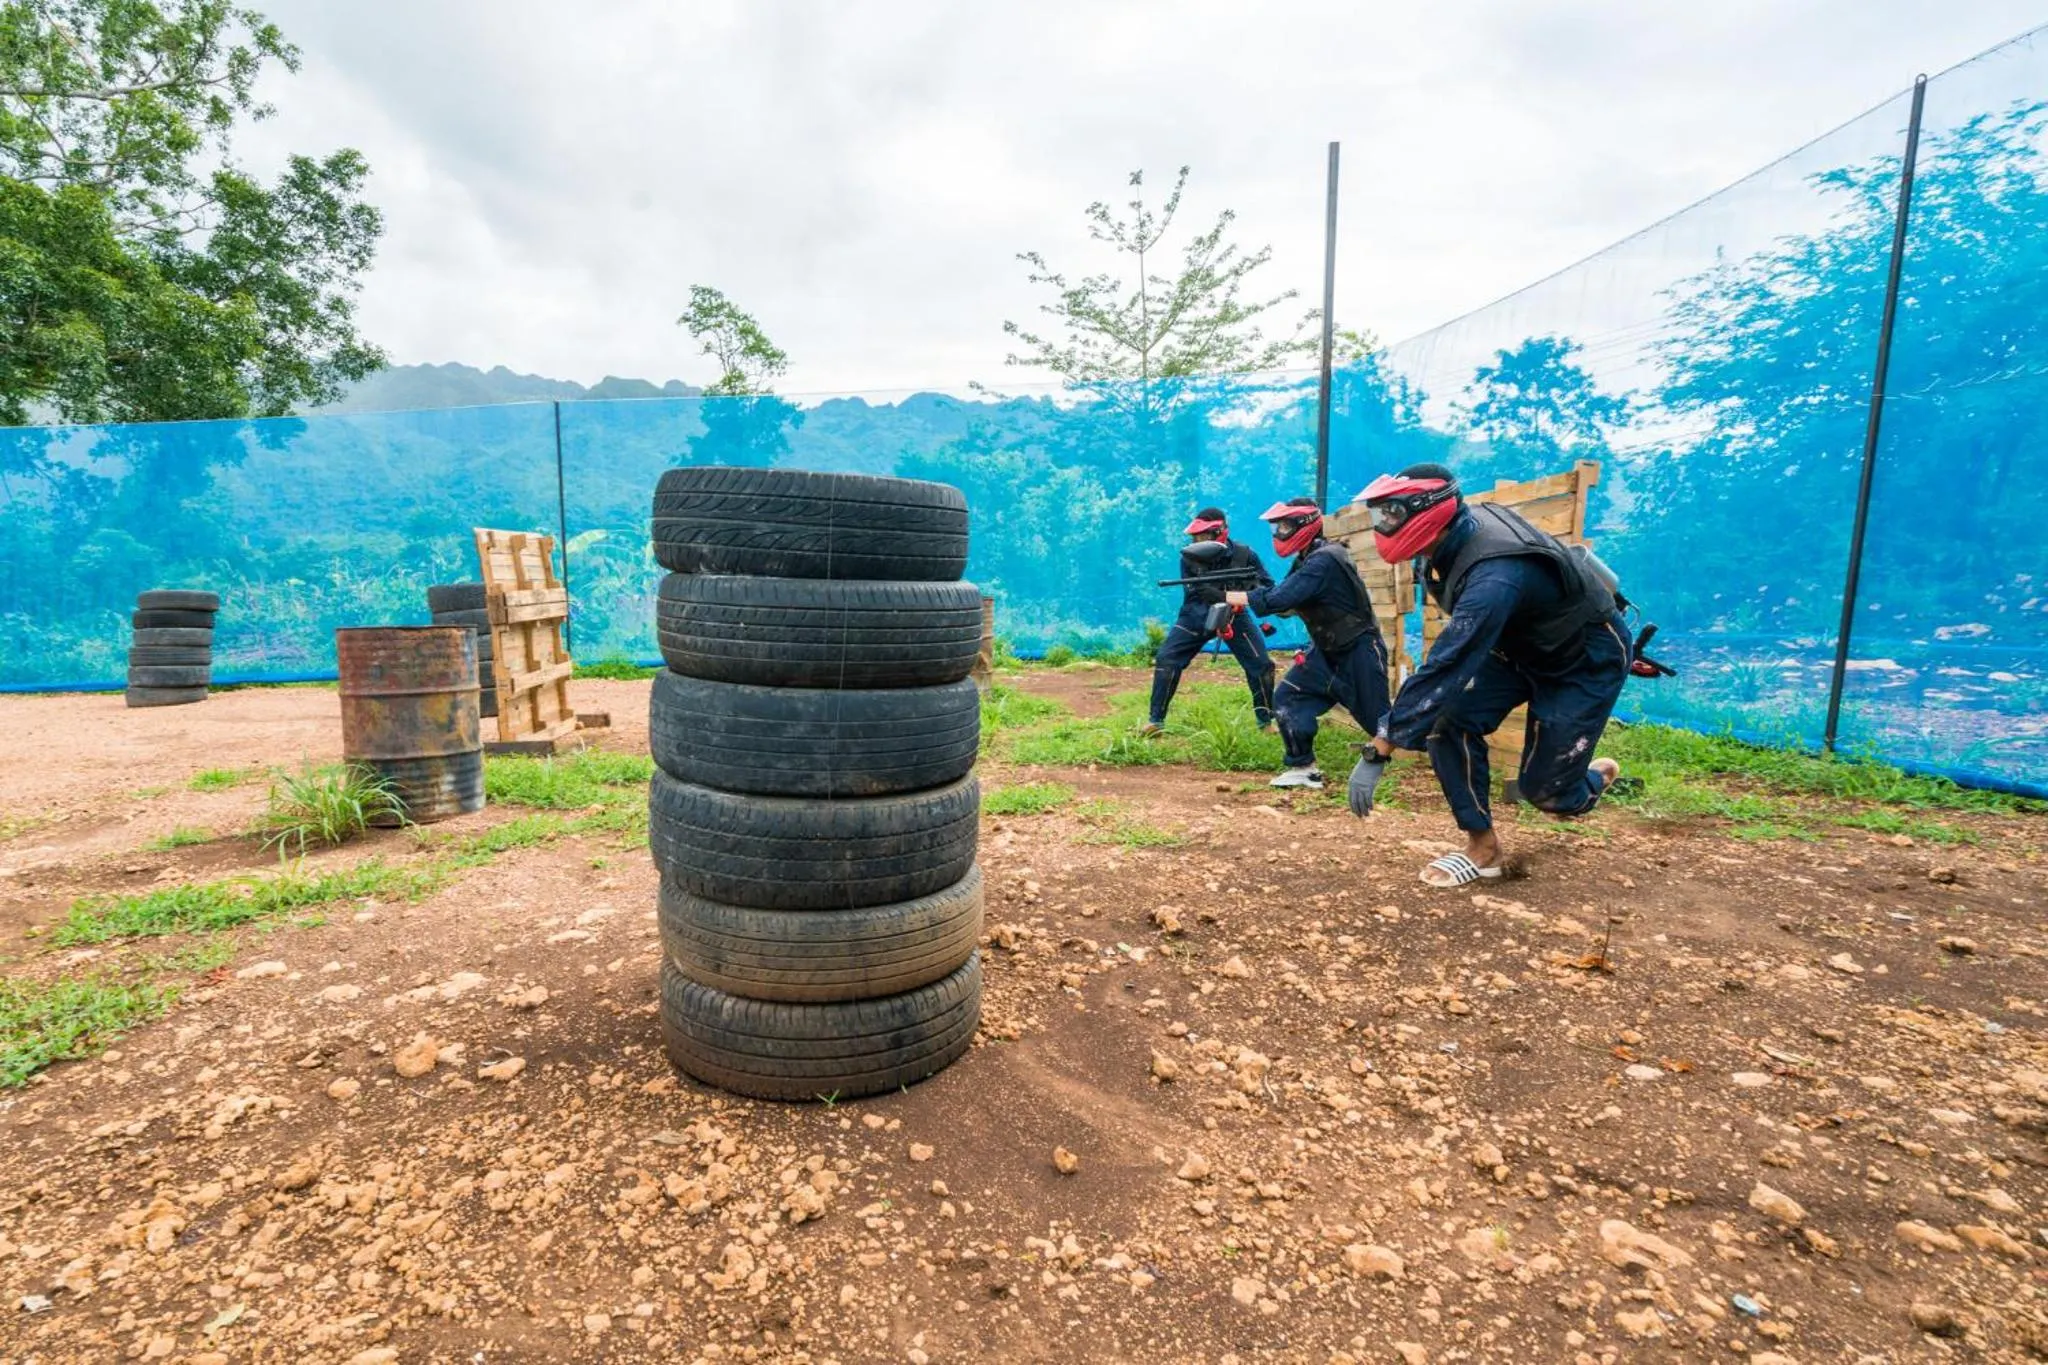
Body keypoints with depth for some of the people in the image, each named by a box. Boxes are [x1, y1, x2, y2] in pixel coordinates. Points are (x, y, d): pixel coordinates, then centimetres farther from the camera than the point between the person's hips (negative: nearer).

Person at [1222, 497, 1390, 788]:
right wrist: (1241, 596, -9)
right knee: (1287, 698, 0)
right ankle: (1302, 767, 7)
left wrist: (1236, 597, -21)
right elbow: (1287, 601, 4)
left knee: (1378, 719, 0)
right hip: (1327, 651, 9)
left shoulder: (1324, 561, -24)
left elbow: (1280, 598, -30)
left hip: (1359, 652, -9)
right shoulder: (1307, 560, 7)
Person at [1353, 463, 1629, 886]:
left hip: (1587, 660, -7)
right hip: (1521, 643, 7)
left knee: (1546, 791, -3)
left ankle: (1597, 776, 34)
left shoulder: (1493, 577, -40)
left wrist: (1377, 753, -42)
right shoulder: (1462, 530, -14)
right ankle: (1482, 846, -2)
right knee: (1449, 718, -16)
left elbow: (1445, 669, -43)